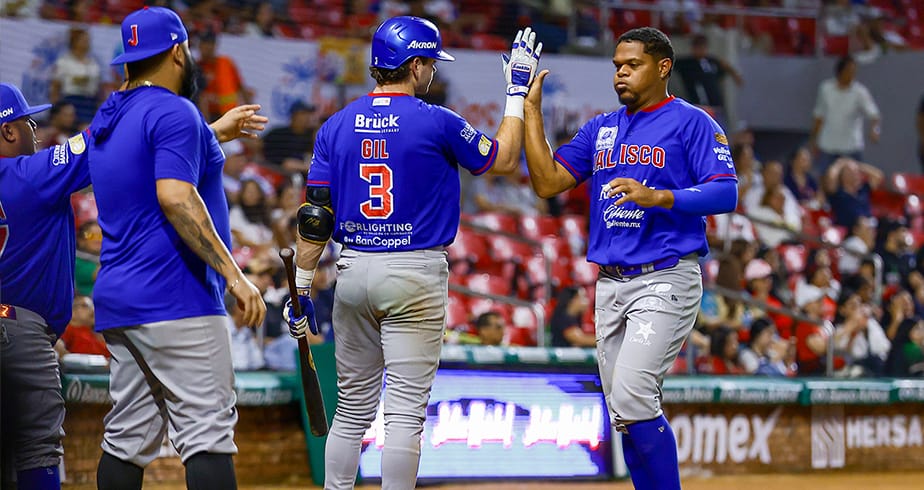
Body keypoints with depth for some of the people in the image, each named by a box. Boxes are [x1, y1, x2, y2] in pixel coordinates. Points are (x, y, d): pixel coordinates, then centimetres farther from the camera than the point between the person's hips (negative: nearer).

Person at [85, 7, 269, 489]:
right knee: (207, 432, -13)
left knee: (127, 440, 11)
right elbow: (175, 197, -23)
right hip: (175, 298, -9)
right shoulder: (174, 112, -10)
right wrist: (233, 273, -23)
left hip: (116, 301, 9)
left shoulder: (106, 120, 18)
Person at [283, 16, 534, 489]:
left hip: (353, 273, 4)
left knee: (352, 407, 13)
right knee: (405, 409, -4)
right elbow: (503, 159, 8)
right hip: (415, 274, -4)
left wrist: (302, 287, 6)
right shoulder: (437, 123, -7)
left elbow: (314, 216, 2)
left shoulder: (337, 126, 4)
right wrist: (518, 90, 17)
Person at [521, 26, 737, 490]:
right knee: (624, 413, 7)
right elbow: (547, 182, 8)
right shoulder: (600, 129, 16)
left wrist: (657, 197, -25)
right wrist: (531, 111, 4)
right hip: (610, 284, 7)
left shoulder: (692, 123, -2)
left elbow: (726, 193, -12)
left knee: (631, 398, -20)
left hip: (665, 279, -7)